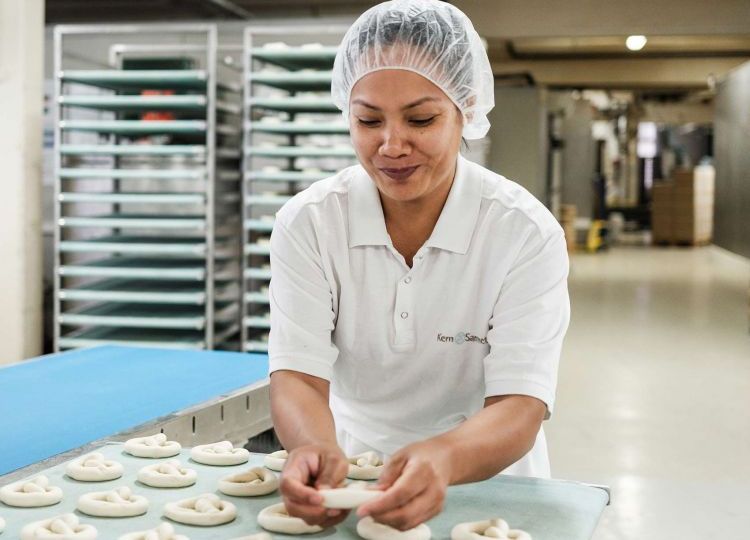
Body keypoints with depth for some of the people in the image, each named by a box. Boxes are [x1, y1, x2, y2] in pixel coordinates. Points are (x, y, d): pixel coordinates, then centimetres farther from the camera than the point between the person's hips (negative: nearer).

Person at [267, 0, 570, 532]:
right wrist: (316, 449, -37)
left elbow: (519, 408, -20)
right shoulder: (308, 222, -7)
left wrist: (442, 458, -41)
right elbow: (297, 375, -14)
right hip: (349, 478, 1)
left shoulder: (527, 234, -13)